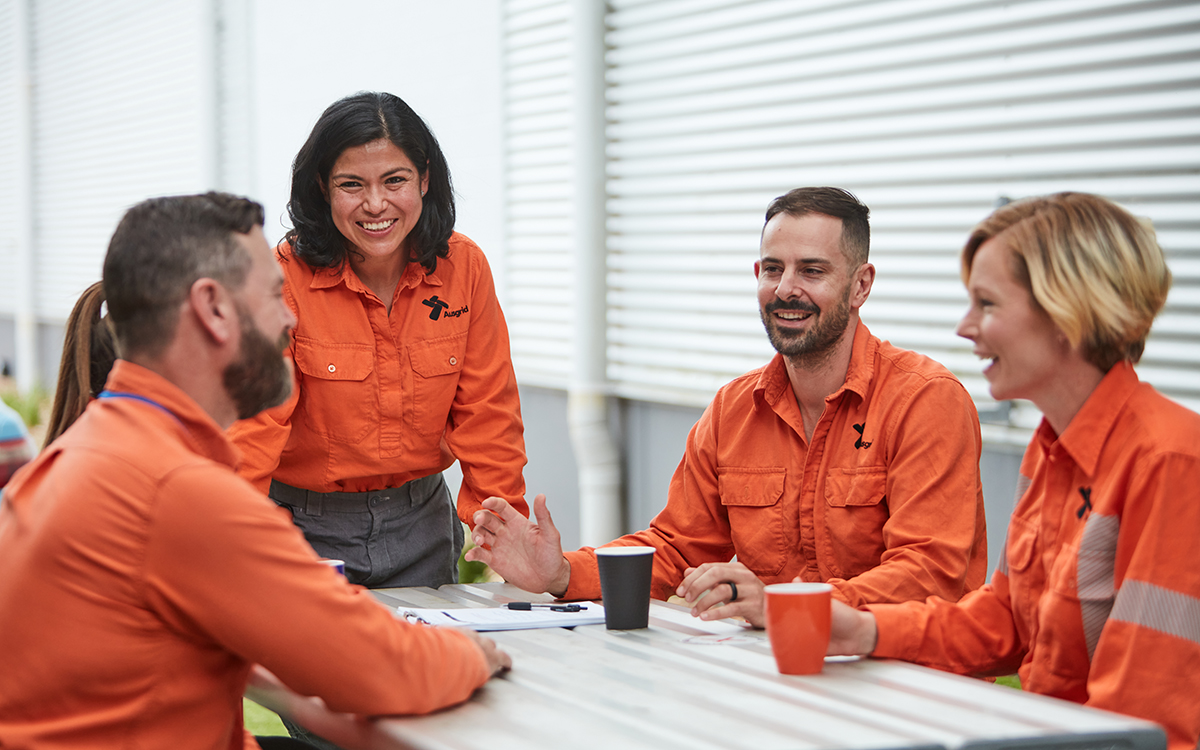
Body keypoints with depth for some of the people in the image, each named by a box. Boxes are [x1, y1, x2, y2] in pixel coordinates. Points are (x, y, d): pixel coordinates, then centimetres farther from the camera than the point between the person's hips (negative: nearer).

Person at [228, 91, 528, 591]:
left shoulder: (464, 268, -7)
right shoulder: (286, 276, -16)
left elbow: (486, 416, -1)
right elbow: (252, 426, -20)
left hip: (420, 518, 3)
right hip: (306, 526, -3)